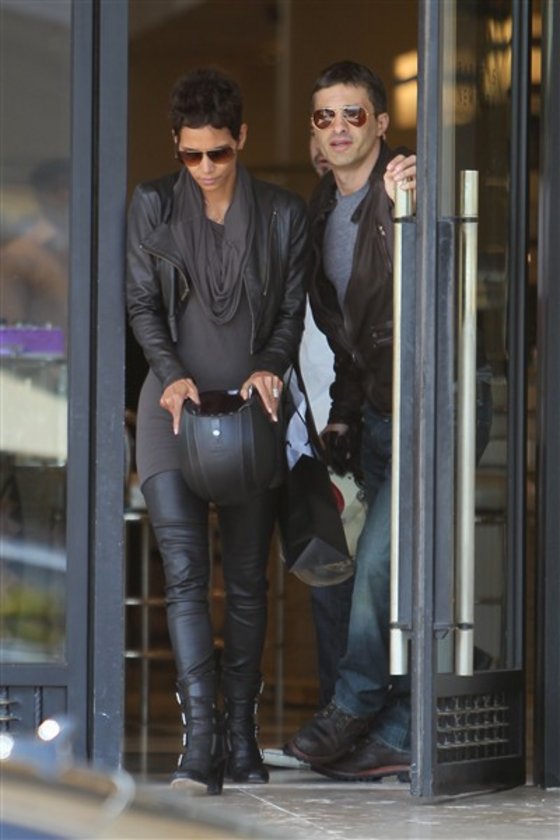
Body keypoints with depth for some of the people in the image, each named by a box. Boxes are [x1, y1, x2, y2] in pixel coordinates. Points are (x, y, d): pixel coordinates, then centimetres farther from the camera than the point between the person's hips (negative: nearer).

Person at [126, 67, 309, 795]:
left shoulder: (283, 214, 5)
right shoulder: (151, 206, 3)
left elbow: (292, 311, 7)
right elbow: (141, 302, 3)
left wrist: (271, 367, -13)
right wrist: (171, 373, -13)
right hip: (177, 406, -1)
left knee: (248, 578, 4)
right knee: (185, 571, -14)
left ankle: (241, 736, 11)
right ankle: (200, 738, -19)